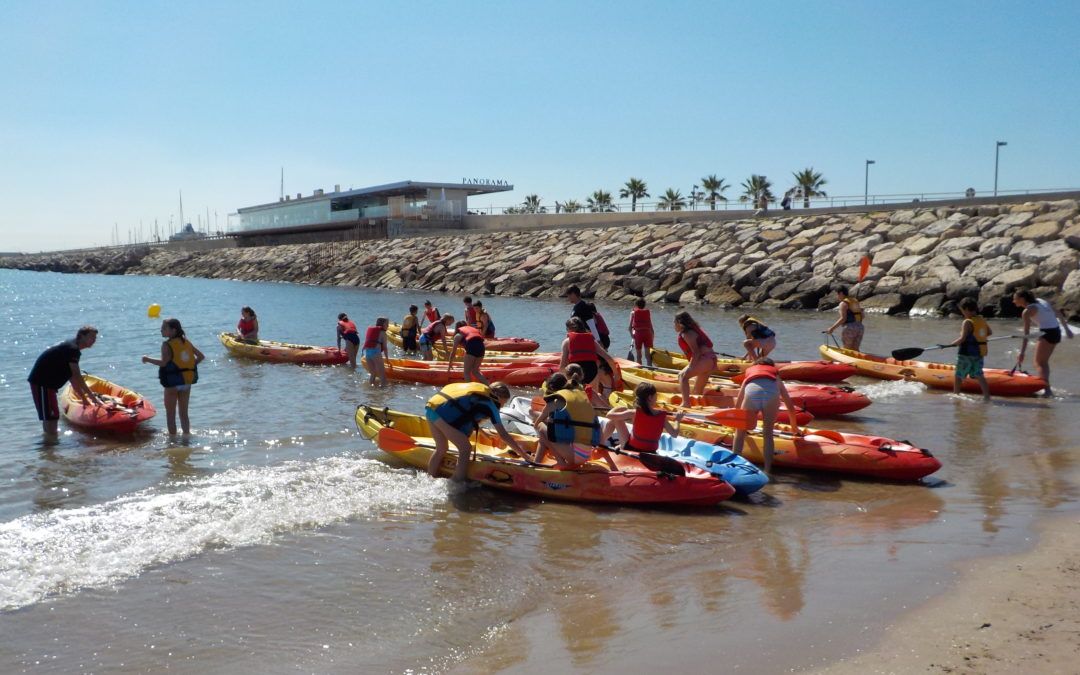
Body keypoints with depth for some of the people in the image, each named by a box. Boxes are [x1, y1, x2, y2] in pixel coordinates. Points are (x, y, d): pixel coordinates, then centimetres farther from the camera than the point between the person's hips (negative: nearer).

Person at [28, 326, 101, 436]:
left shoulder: (71, 347, 14)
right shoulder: (72, 348, -17)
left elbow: (72, 377, 18)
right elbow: (76, 376, -21)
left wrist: (84, 398, 18)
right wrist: (92, 396, -17)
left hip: (46, 382, 10)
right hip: (41, 383, -10)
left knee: (53, 417, 18)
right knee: (50, 418, -11)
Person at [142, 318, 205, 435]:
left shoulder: (167, 345, -13)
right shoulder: (186, 342, 5)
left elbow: (163, 362, -25)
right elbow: (201, 356, 6)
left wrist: (148, 359, -13)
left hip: (173, 382, -6)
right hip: (187, 381, 6)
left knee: (171, 415, 6)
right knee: (184, 413, 16)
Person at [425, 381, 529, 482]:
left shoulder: (478, 390, 25)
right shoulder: (490, 403, 4)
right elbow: (504, 435, 5)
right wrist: (524, 455, 10)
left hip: (430, 408, 9)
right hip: (443, 412, -9)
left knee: (442, 449, 23)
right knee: (466, 449, 1)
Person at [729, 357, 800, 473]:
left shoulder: (749, 374, 41)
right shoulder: (776, 377, 40)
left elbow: (737, 405, 48)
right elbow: (790, 407, 45)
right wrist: (794, 427, 60)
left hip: (752, 391, 0)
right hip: (771, 392, 0)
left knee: (740, 432, 20)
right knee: (768, 433, 20)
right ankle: (767, 470, 14)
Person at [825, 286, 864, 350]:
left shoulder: (843, 303, -8)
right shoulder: (855, 301, 17)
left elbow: (843, 318, -18)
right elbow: (862, 315, 17)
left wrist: (832, 328, -17)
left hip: (849, 328, -8)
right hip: (860, 327, 8)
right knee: (855, 350, 12)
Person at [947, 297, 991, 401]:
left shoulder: (967, 322, -16)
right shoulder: (983, 320, 8)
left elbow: (962, 339, -22)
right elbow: (990, 333, 23)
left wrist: (952, 343, -7)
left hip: (967, 353, -7)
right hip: (979, 353, 7)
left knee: (958, 376, 6)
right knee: (979, 375, 6)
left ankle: (955, 395, 14)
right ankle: (987, 396, -2)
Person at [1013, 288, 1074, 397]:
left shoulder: (1027, 311, -10)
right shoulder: (1040, 301, 13)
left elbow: (1026, 334, -15)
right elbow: (1058, 313, 19)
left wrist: (1022, 353, -17)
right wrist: (1066, 328, 29)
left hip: (1047, 334, -9)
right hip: (1057, 333, 9)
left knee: (1039, 363, -4)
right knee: (1043, 361, 19)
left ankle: (1047, 390, -15)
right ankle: (1047, 389, 22)